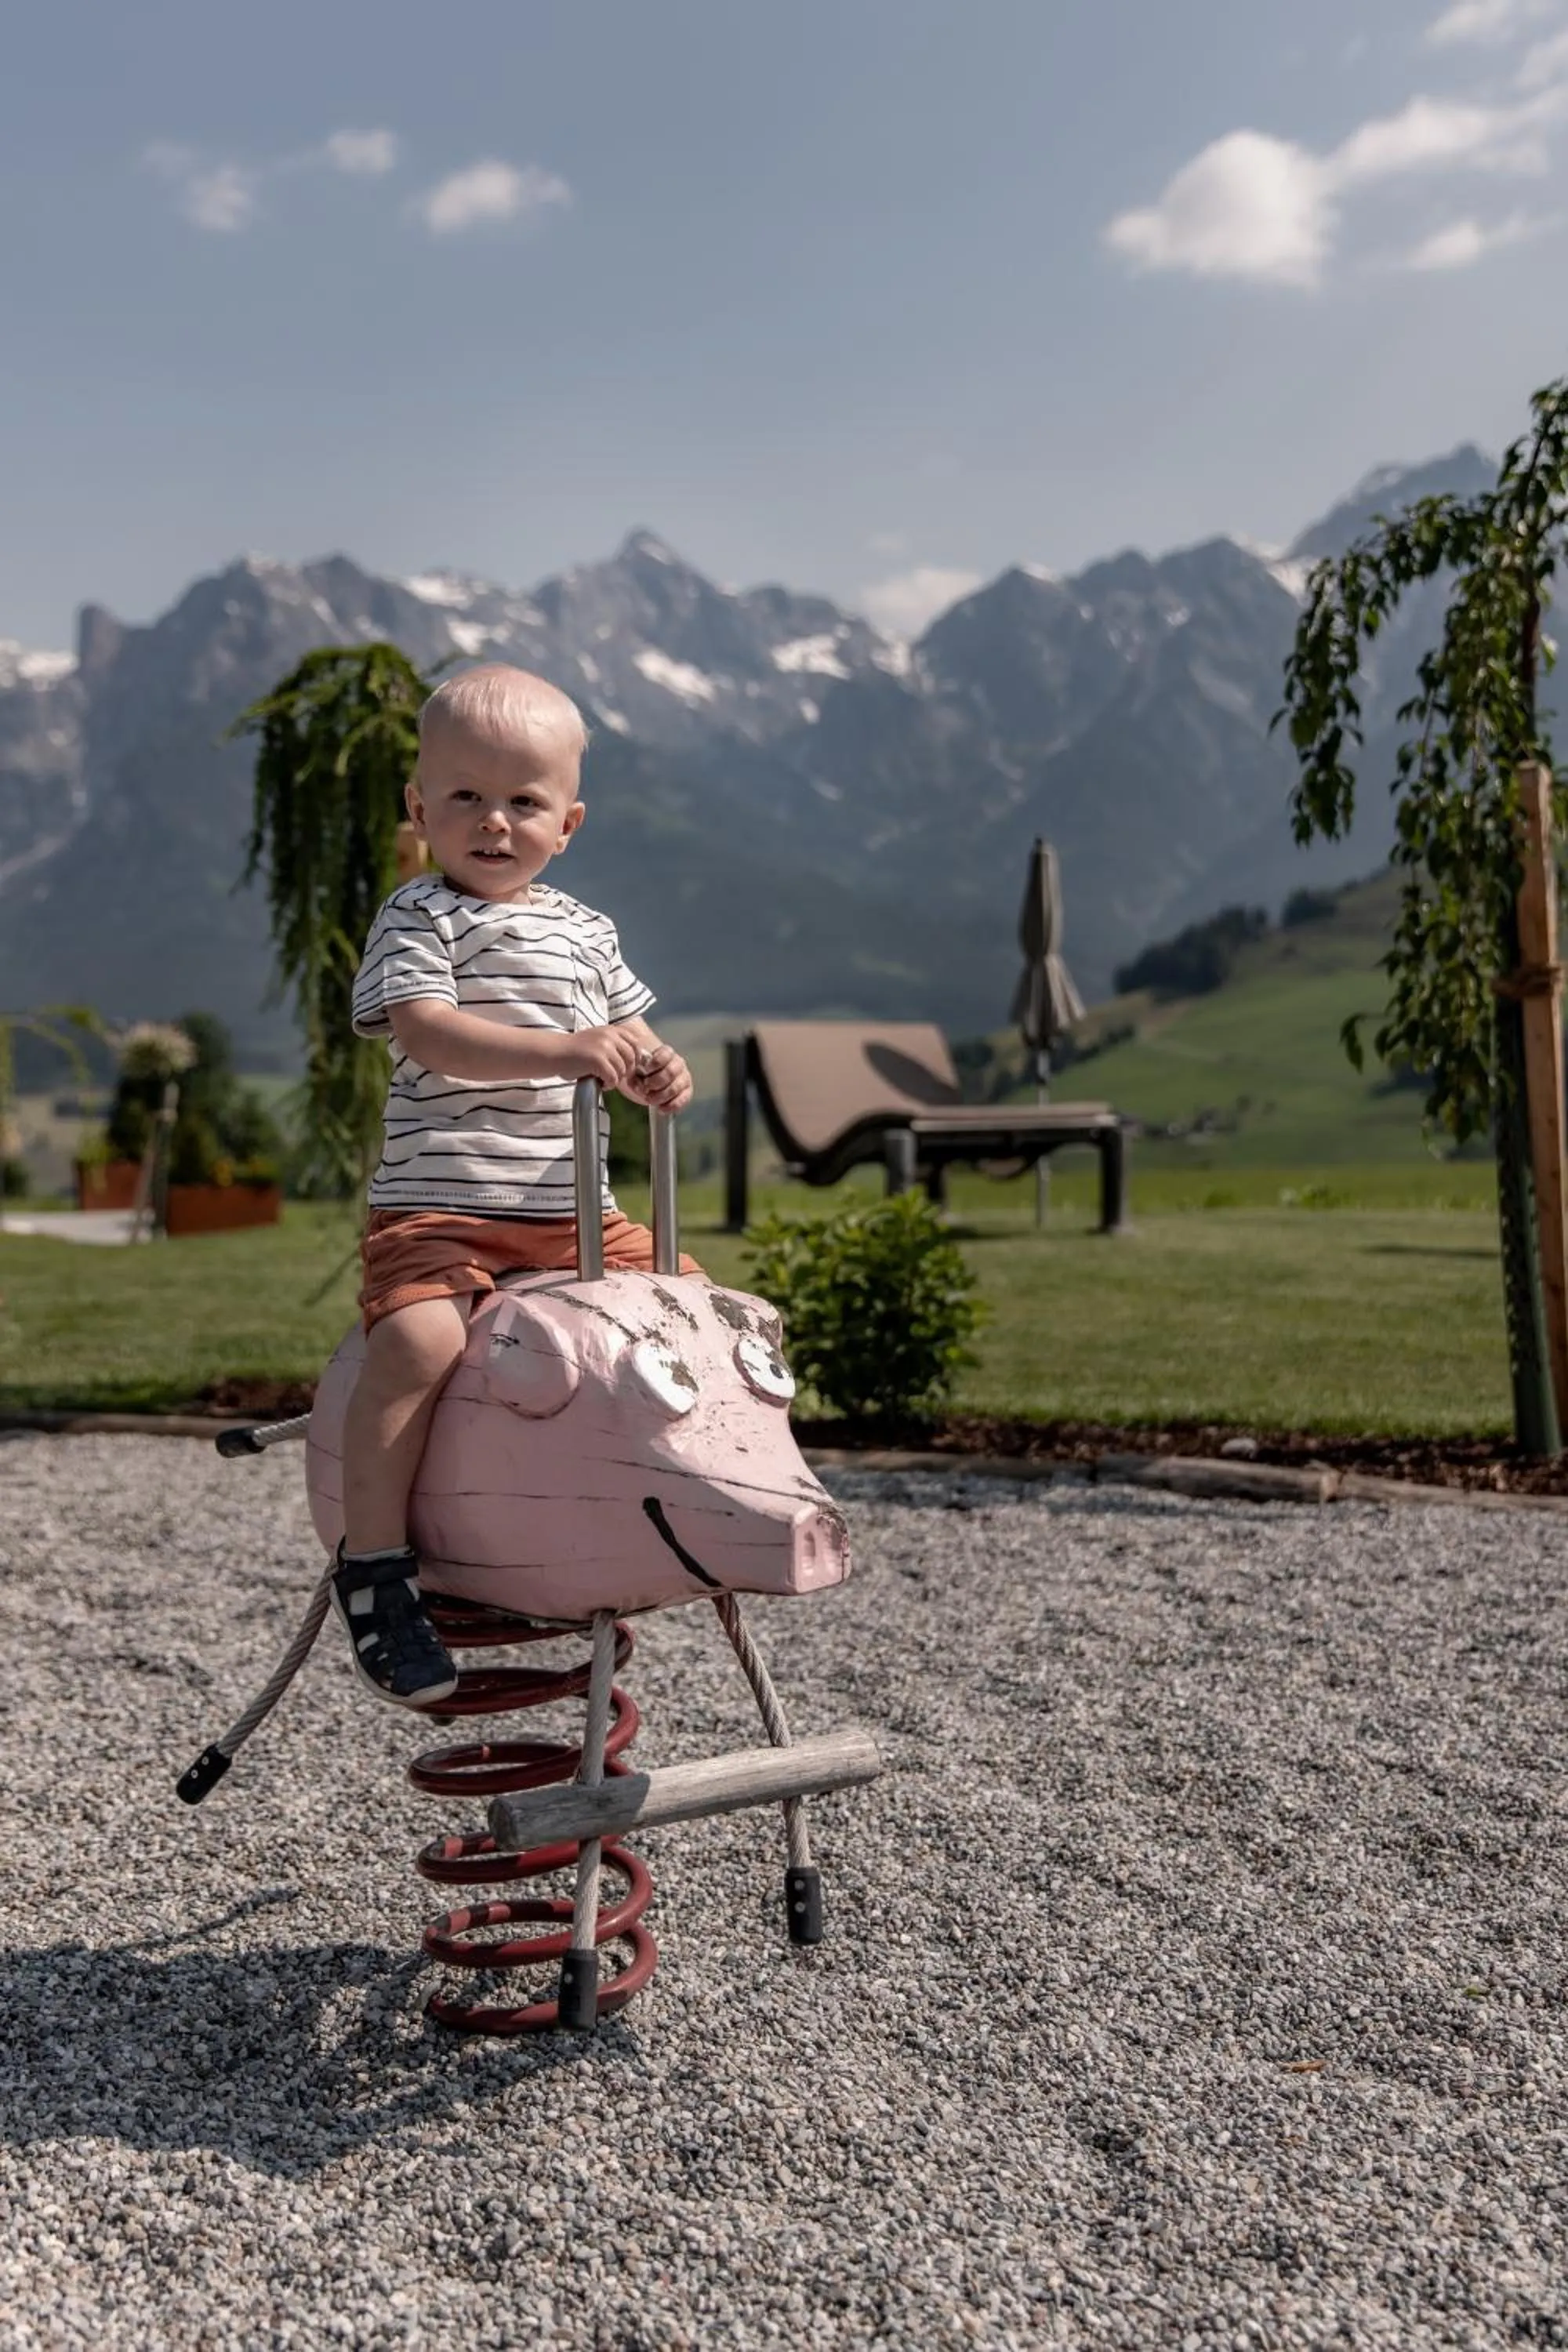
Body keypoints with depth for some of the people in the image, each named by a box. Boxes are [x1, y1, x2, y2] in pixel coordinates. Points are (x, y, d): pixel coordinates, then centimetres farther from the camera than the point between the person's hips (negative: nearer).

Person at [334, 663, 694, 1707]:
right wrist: (564, 1050, -32)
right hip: (439, 1207, -6)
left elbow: (625, 1037, 21)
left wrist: (659, 1070, -5)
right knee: (418, 1343, -31)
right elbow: (425, 1030, -20)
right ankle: (373, 1558, -15)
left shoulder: (585, 930, 16)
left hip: (576, 1211, 6)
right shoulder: (418, 920, -3)